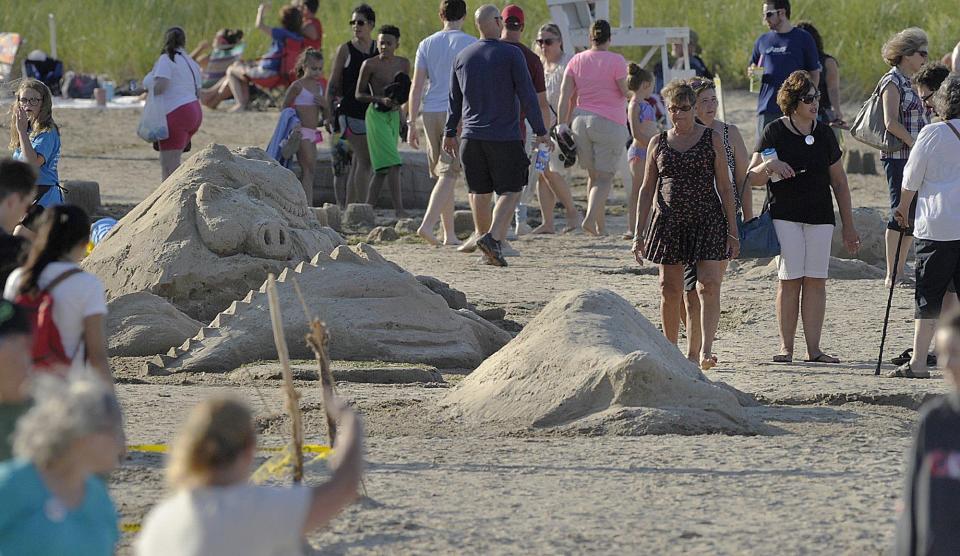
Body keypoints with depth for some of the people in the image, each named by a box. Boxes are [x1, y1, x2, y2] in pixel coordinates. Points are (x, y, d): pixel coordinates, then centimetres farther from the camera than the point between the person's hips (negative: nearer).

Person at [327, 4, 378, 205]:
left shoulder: (379, 51, 11)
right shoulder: (346, 50, 1)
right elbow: (333, 85, 2)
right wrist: (329, 113, -4)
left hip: (373, 112, 4)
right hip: (351, 111, -4)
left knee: (358, 164, 7)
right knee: (364, 161, -13)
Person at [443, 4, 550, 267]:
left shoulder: (462, 57, 9)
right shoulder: (511, 54, -6)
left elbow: (454, 99, 16)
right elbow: (527, 95, -8)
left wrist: (450, 133, 25)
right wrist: (541, 132, -4)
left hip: (472, 137, 4)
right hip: (505, 137, -4)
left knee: (479, 192, 13)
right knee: (510, 191, -1)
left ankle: (485, 237, 17)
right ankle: (494, 238, -19)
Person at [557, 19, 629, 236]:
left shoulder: (576, 61, 6)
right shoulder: (616, 61, -8)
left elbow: (565, 93, 2)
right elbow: (626, 92, -8)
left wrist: (562, 123, 2)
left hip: (581, 121, 5)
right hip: (610, 124, -5)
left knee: (593, 175, 15)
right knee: (605, 177, -2)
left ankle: (601, 226, 17)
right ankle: (590, 218, -23)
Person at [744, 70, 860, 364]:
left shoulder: (824, 134, 9)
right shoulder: (774, 132, -2)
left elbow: (839, 182, 15)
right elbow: (751, 179, -1)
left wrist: (848, 226, 15)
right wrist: (769, 166, -23)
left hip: (820, 218, 3)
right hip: (785, 216, -3)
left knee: (816, 281, -1)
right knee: (789, 280, -7)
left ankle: (813, 349, 1)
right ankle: (786, 348, -2)